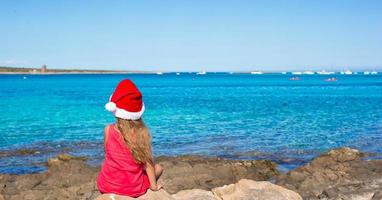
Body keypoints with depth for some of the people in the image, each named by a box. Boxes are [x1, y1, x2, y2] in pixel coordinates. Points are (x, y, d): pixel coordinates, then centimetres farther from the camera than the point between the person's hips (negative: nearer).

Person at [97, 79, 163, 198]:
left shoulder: (108, 130, -11)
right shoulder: (142, 132, -15)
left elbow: (108, 153, 2)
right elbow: (147, 162, -9)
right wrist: (153, 185, 1)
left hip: (107, 186, 3)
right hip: (134, 189, -2)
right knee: (158, 168, 25)